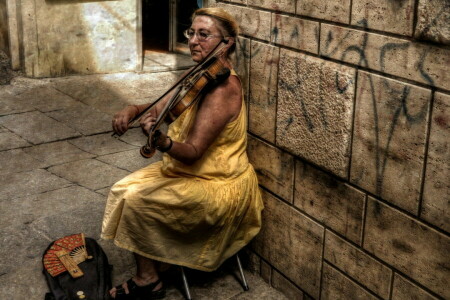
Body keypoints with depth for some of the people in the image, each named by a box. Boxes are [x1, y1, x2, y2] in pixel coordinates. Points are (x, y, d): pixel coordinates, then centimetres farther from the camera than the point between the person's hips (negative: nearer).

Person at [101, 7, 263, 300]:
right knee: (123, 188, 3)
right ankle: (147, 275, 11)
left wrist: (161, 141, -48)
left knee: (136, 199, -15)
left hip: (217, 186, -9)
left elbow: (193, 152, -30)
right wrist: (133, 110, -15)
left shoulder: (222, 89, -25)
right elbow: (160, 109, 5)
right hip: (189, 168, 10)